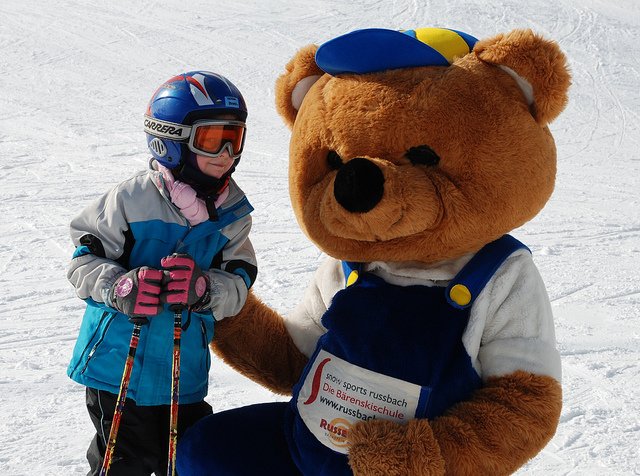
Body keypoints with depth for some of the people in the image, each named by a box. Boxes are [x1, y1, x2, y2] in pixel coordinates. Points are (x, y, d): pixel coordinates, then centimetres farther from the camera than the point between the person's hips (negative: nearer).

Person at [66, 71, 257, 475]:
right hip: (119, 364, -4)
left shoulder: (234, 215, 1)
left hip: (185, 373, 4)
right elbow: (85, 260, -7)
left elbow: (239, 286, -5)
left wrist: (203, 287, -26)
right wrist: (119, 286, -27)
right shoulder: (131, 200, -12)